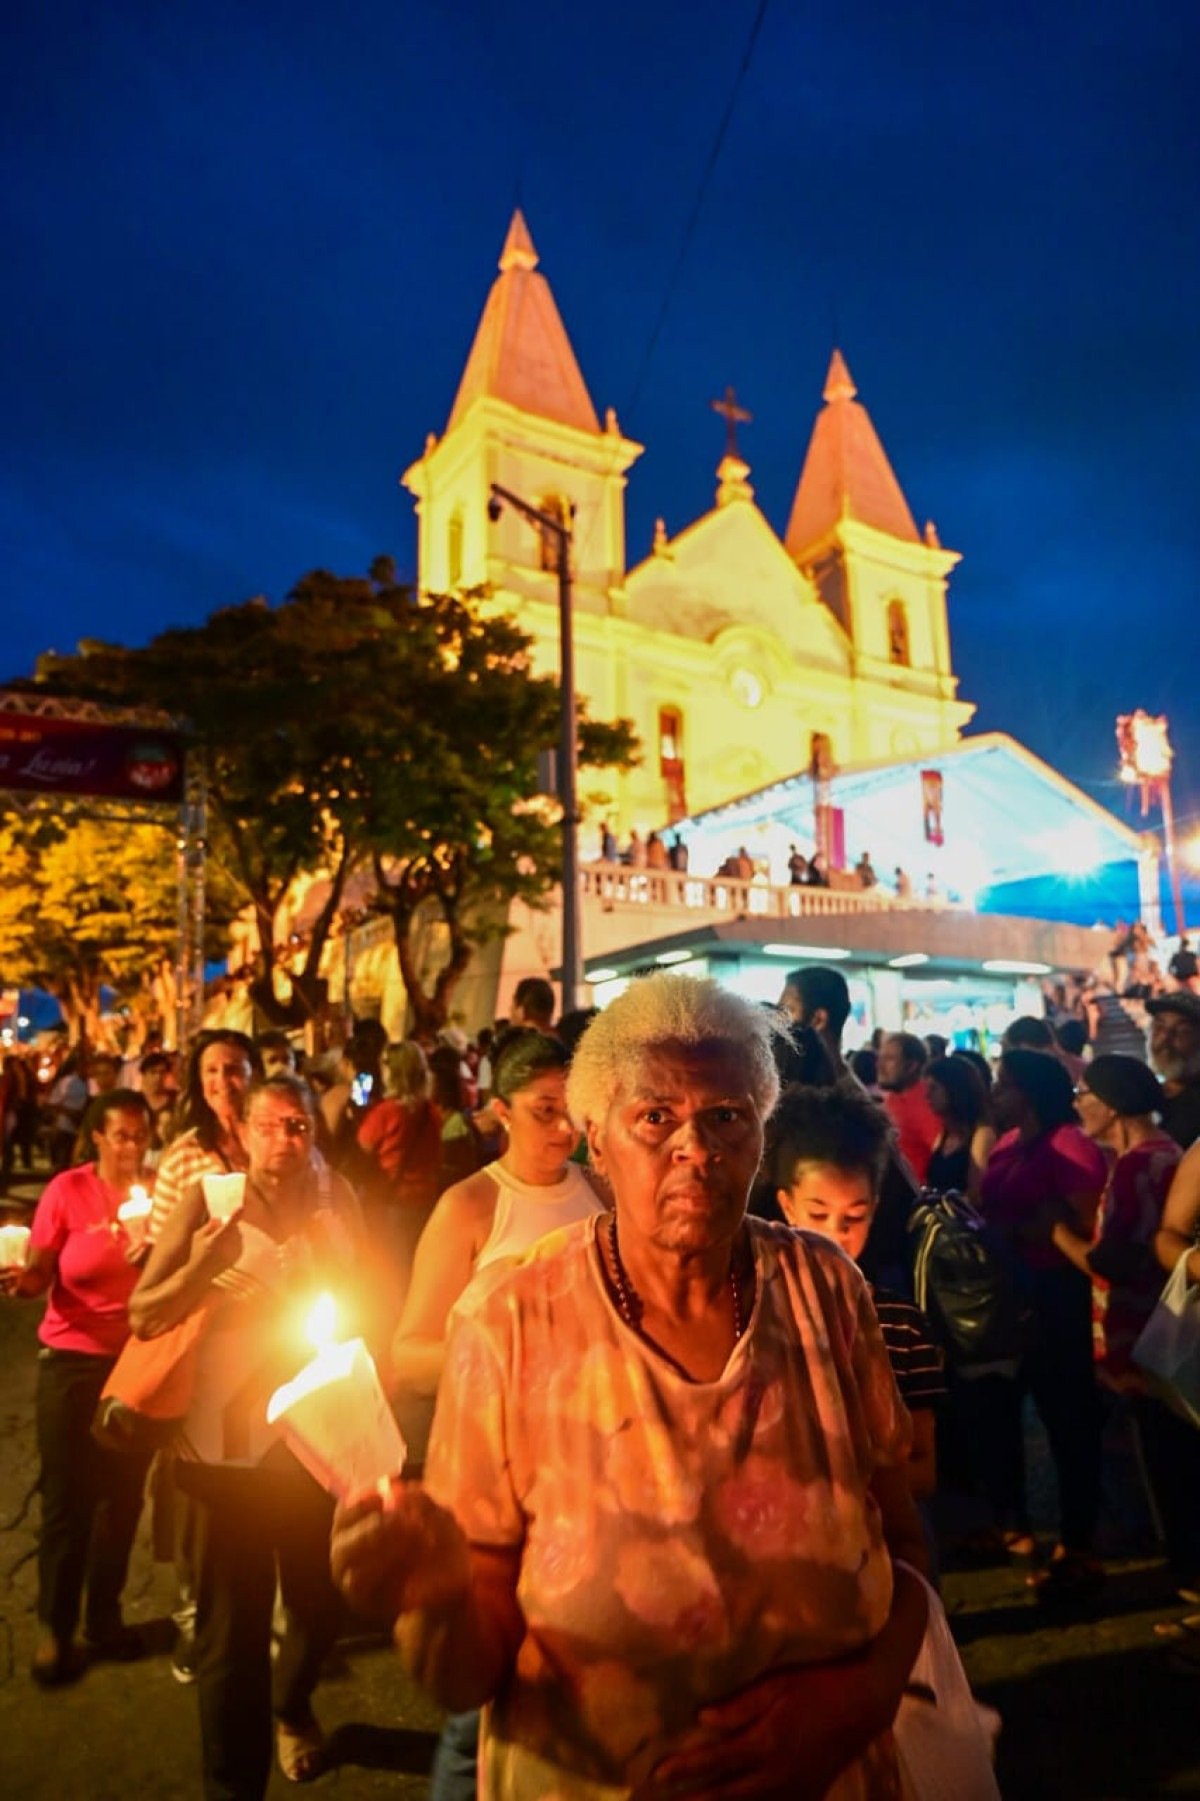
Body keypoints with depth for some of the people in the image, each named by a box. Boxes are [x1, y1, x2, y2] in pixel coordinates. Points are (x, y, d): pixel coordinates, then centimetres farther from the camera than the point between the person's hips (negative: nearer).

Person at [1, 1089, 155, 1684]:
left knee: (124, 1495, 11)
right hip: (73, 1361, -2)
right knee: (67, 1499, 5)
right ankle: (55, 1629, 25)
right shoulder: (67, 1189, -9)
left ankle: (105, 1616, 31)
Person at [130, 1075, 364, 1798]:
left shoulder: (338, 1196, -5)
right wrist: (202, 1265, -31)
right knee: (233, 1629, 7)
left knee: (320, 1607, 19)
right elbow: (143, 1316, -13)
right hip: (231, 1445, -3)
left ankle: (292, 1706, 52)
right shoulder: (210, 1198, -14)